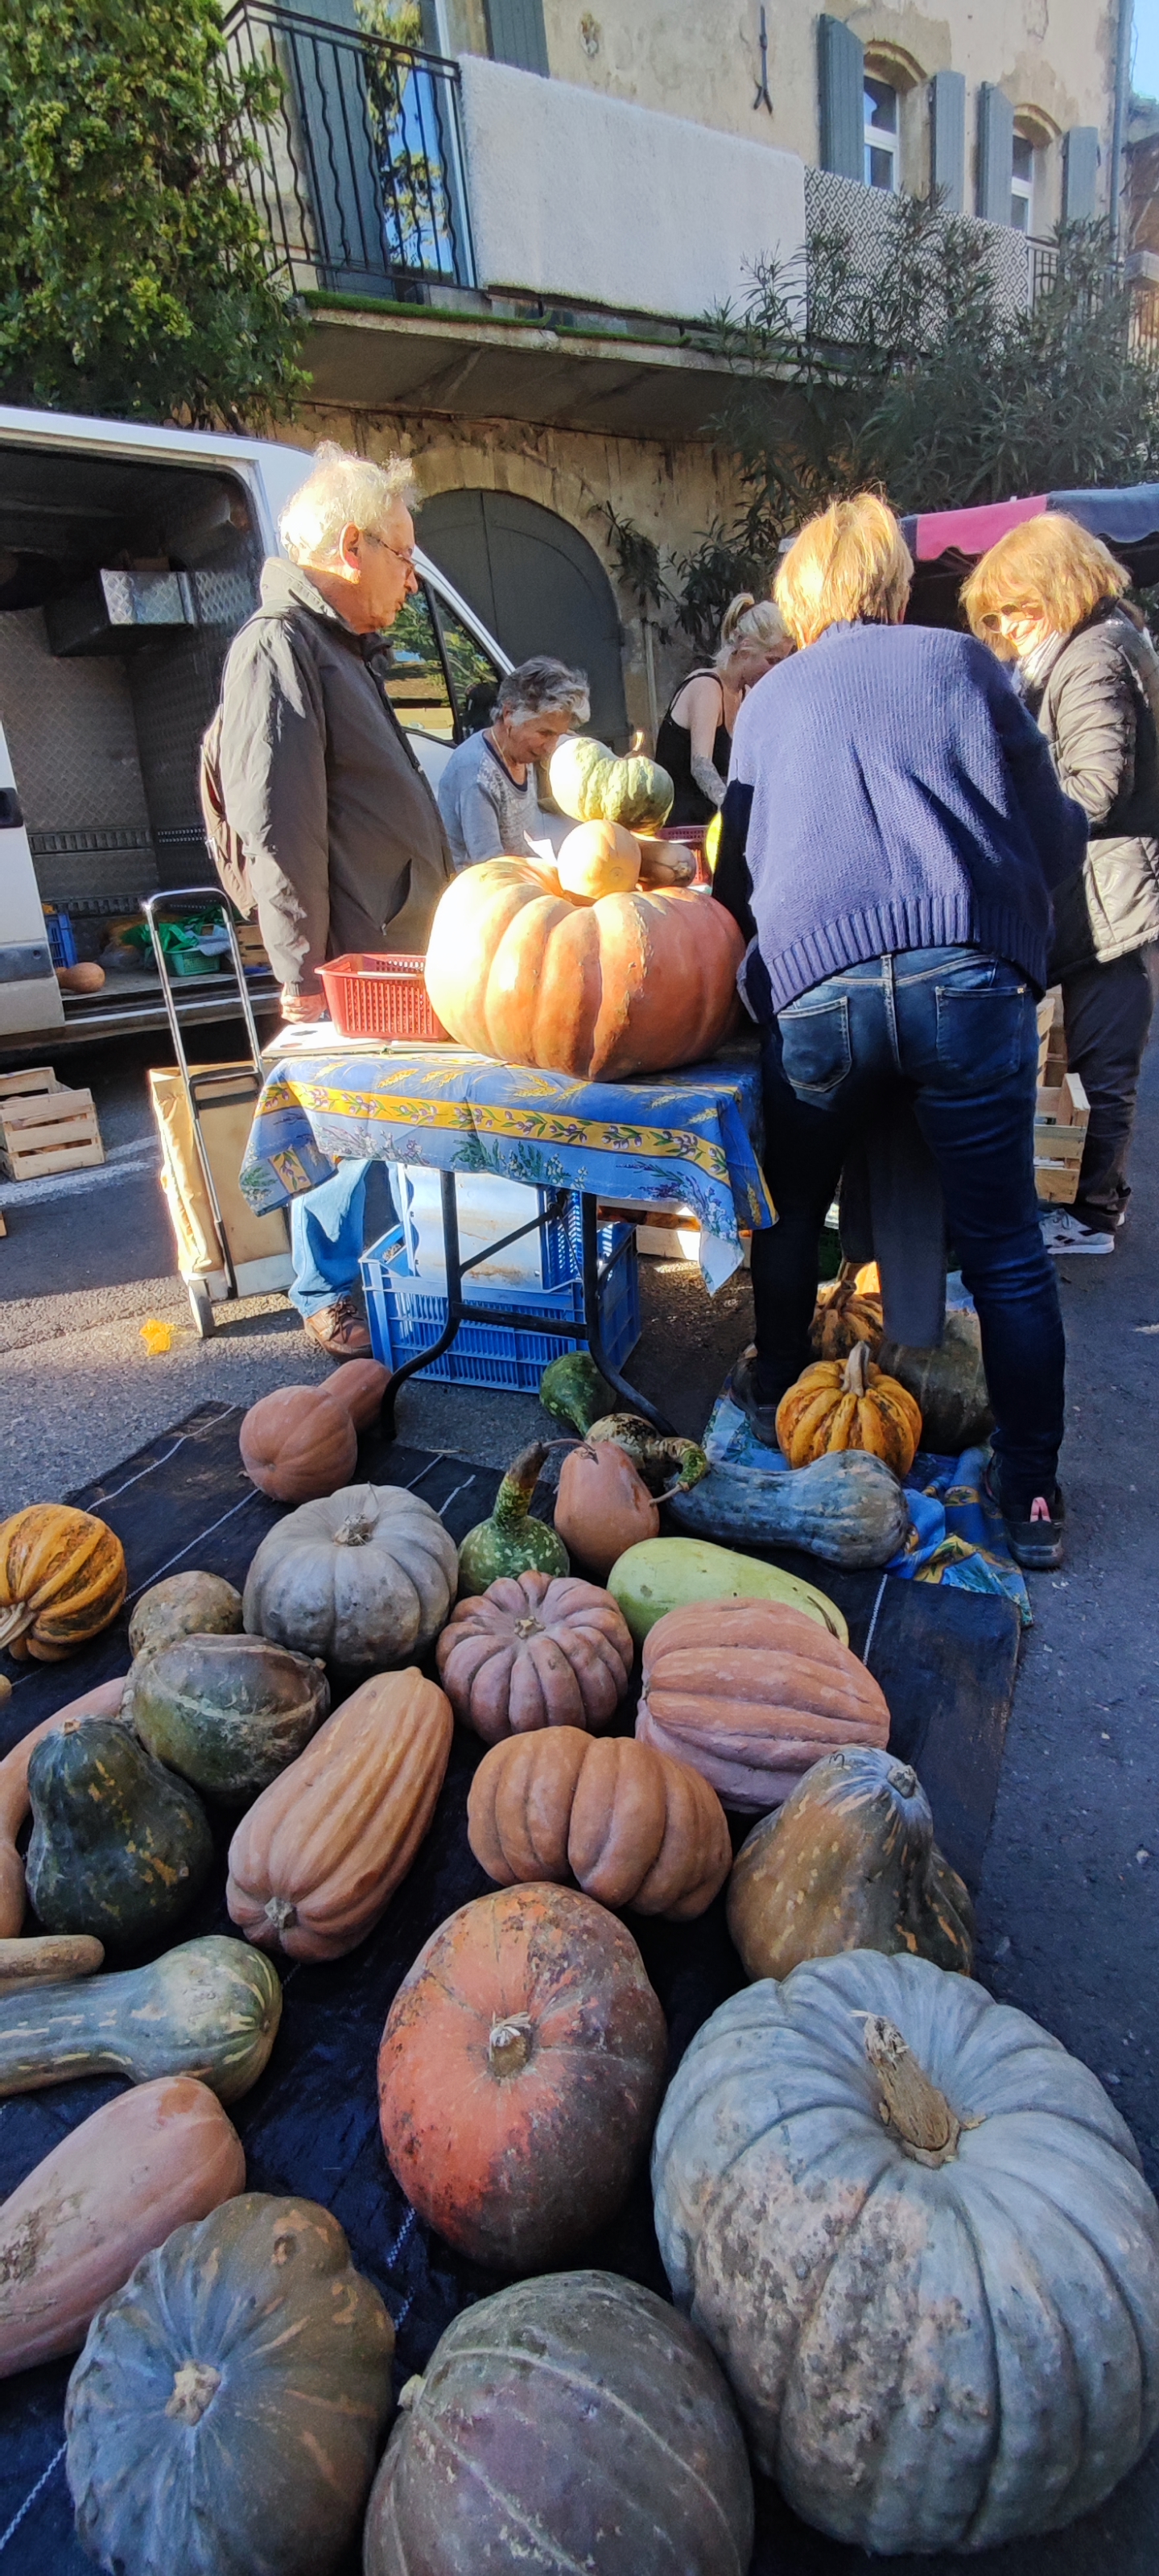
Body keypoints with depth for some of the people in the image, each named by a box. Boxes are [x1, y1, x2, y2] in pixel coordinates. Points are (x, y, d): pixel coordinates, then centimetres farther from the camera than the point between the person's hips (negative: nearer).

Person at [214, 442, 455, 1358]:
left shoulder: (346, 648, 20)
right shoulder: (278, 648, -12)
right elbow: (278, 832, -19)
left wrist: (435, 927, 24)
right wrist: (307, 973, -19)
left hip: (402, 952, 9)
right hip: (350, 967, -9)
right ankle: (330, 1300, 16)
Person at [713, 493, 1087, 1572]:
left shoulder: (765, 700, 21)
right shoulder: (960, 661, 15)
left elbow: (738, 873, 27)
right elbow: (1056, 839, 15)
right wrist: (1000, 884, 36)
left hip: (813, 986, 2)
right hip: (968, 981, -1)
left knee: (791, 1212, 22)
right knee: (1005, 1247, 4)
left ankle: (774, 1401, 38)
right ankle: (1031, 1495, 10)